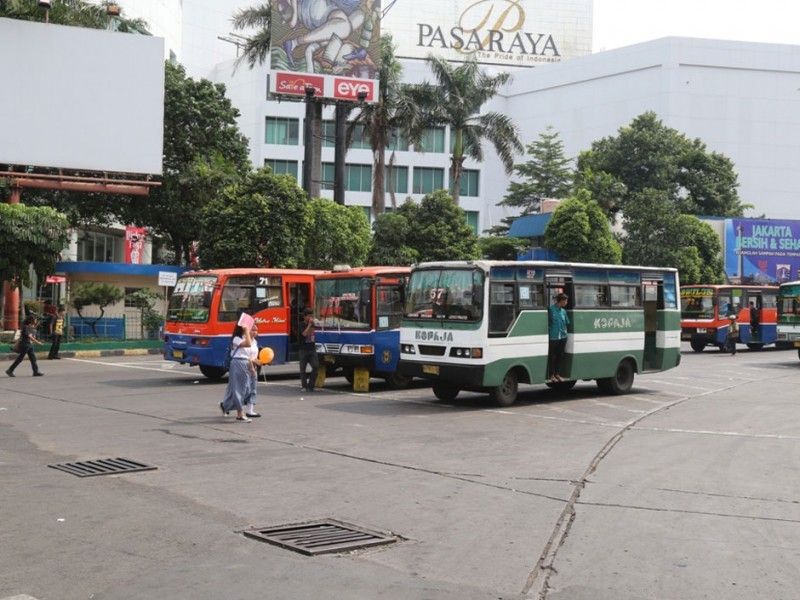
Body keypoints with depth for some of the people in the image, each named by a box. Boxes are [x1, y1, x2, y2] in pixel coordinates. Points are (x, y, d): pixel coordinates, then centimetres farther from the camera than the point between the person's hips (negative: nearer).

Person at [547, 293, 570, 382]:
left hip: (562, 337, 6)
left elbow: (567, 323, 20)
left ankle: (557, 374, 23)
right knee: (552, 356, 2)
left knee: (560, 356, 12)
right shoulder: (550, 309, -10)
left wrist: (564, 331, 10)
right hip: (553, 337, -6)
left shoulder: (563, 311, 11)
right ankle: (551, 375, 11)